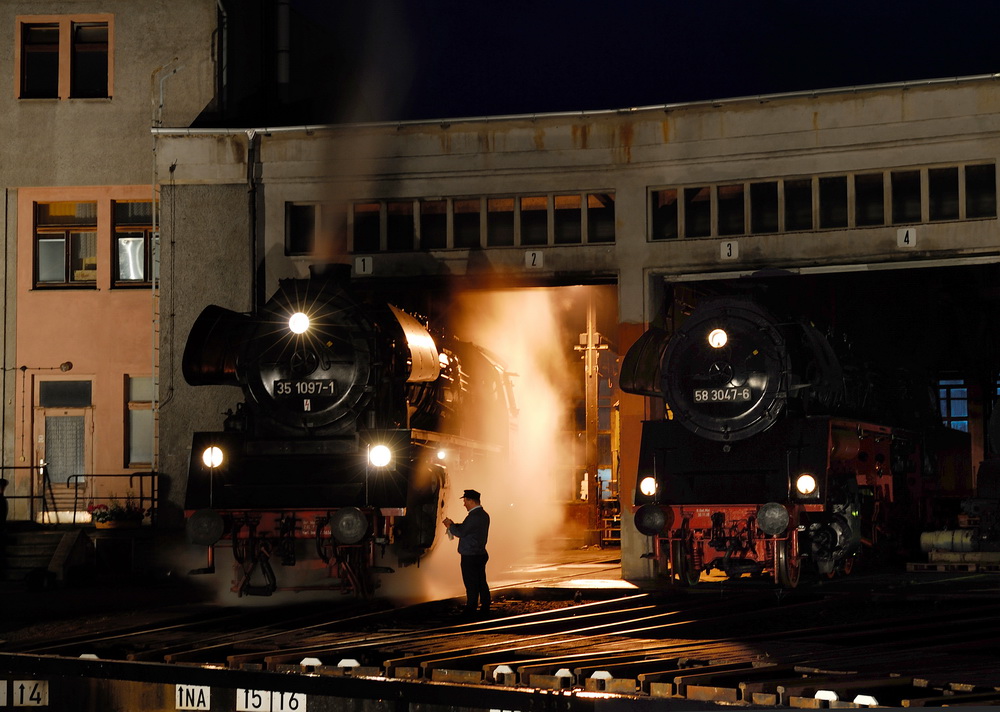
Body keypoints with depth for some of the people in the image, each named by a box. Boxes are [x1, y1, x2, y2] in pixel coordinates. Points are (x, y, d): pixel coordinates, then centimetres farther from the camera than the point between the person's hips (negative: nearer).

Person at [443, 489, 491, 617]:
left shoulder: (474, 516, -20)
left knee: (472, 587, -4)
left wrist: (450, 526, 1)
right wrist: (454, 525, 11)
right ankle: (485, 610, 18)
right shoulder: (484, 515, 12)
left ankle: (470, 614, 0)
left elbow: (461, 532, -16)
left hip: (470, 557, -9)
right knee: (482, 584, 13)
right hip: (481, 554, 10)